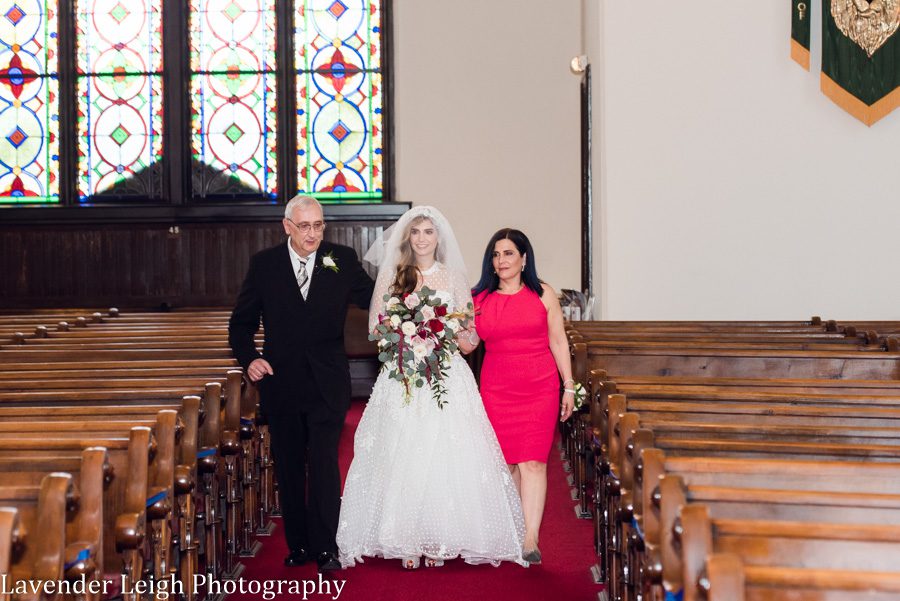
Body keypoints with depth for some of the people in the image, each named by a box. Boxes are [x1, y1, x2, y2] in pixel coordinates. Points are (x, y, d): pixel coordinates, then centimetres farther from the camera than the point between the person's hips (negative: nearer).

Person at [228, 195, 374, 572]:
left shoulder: (343, 260, 0)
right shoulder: (264, 264, 1)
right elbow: (241, 322, 7)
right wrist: (248, 358, -9)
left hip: (327, 384, -2)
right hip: (281, 383, 2)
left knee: (324, 465, -7)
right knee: (288, 469, 10)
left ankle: (325, 548, 1)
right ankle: (298, 544, 22)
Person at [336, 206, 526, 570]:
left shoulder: (454, 279, 10)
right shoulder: (391, 277, 9)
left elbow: (471, 339, 8)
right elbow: (377, 328, 6)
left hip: (447, 377, 0)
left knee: (444, 455, -6)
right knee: (403, 455, -6)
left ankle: (439, 541, 2)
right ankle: (407, 543, 0)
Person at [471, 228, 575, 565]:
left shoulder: (543, 294, 4)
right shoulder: (479, 299, 6)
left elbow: (558, 341, 6)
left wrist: (569, 386, 4)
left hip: (540, 387, -2)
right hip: (496, 389, 2)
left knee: (533, 462, -8)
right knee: (507, 463, 4)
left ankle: (530, 540, -10)